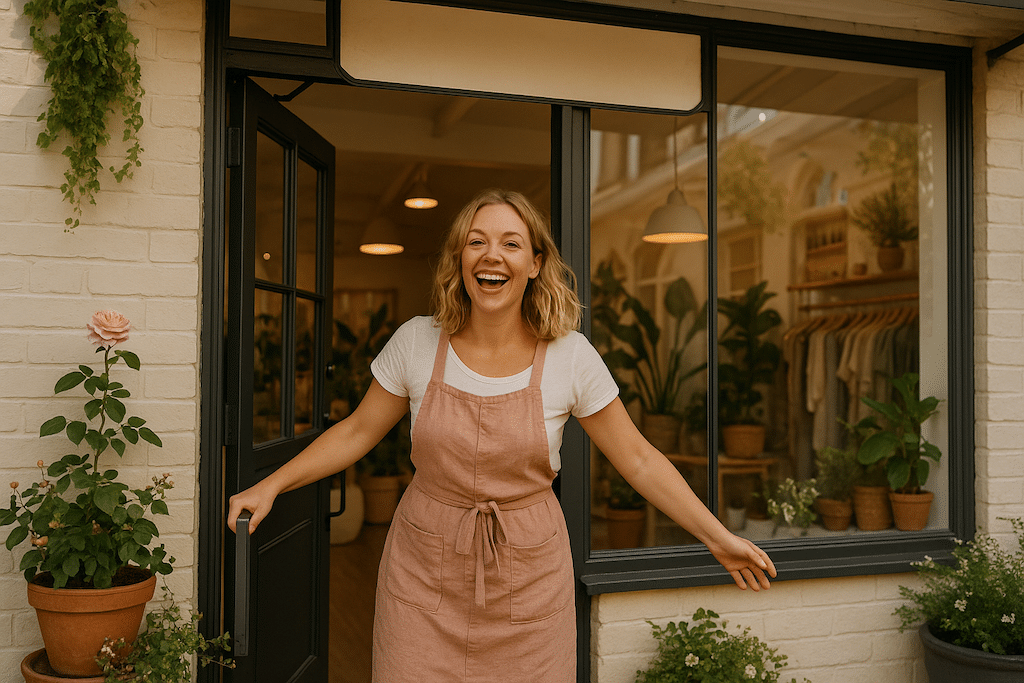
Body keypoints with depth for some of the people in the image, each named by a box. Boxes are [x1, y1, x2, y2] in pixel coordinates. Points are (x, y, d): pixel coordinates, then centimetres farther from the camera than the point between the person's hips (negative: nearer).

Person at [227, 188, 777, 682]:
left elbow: (638, 460, -2)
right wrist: (270, 486, 0)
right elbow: (356, 432, 5)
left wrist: (718, 538, -2)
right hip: (425, 568, 1)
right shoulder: (416, 342, -7)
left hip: (527, 573, 0)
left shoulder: (570, 356, -10)